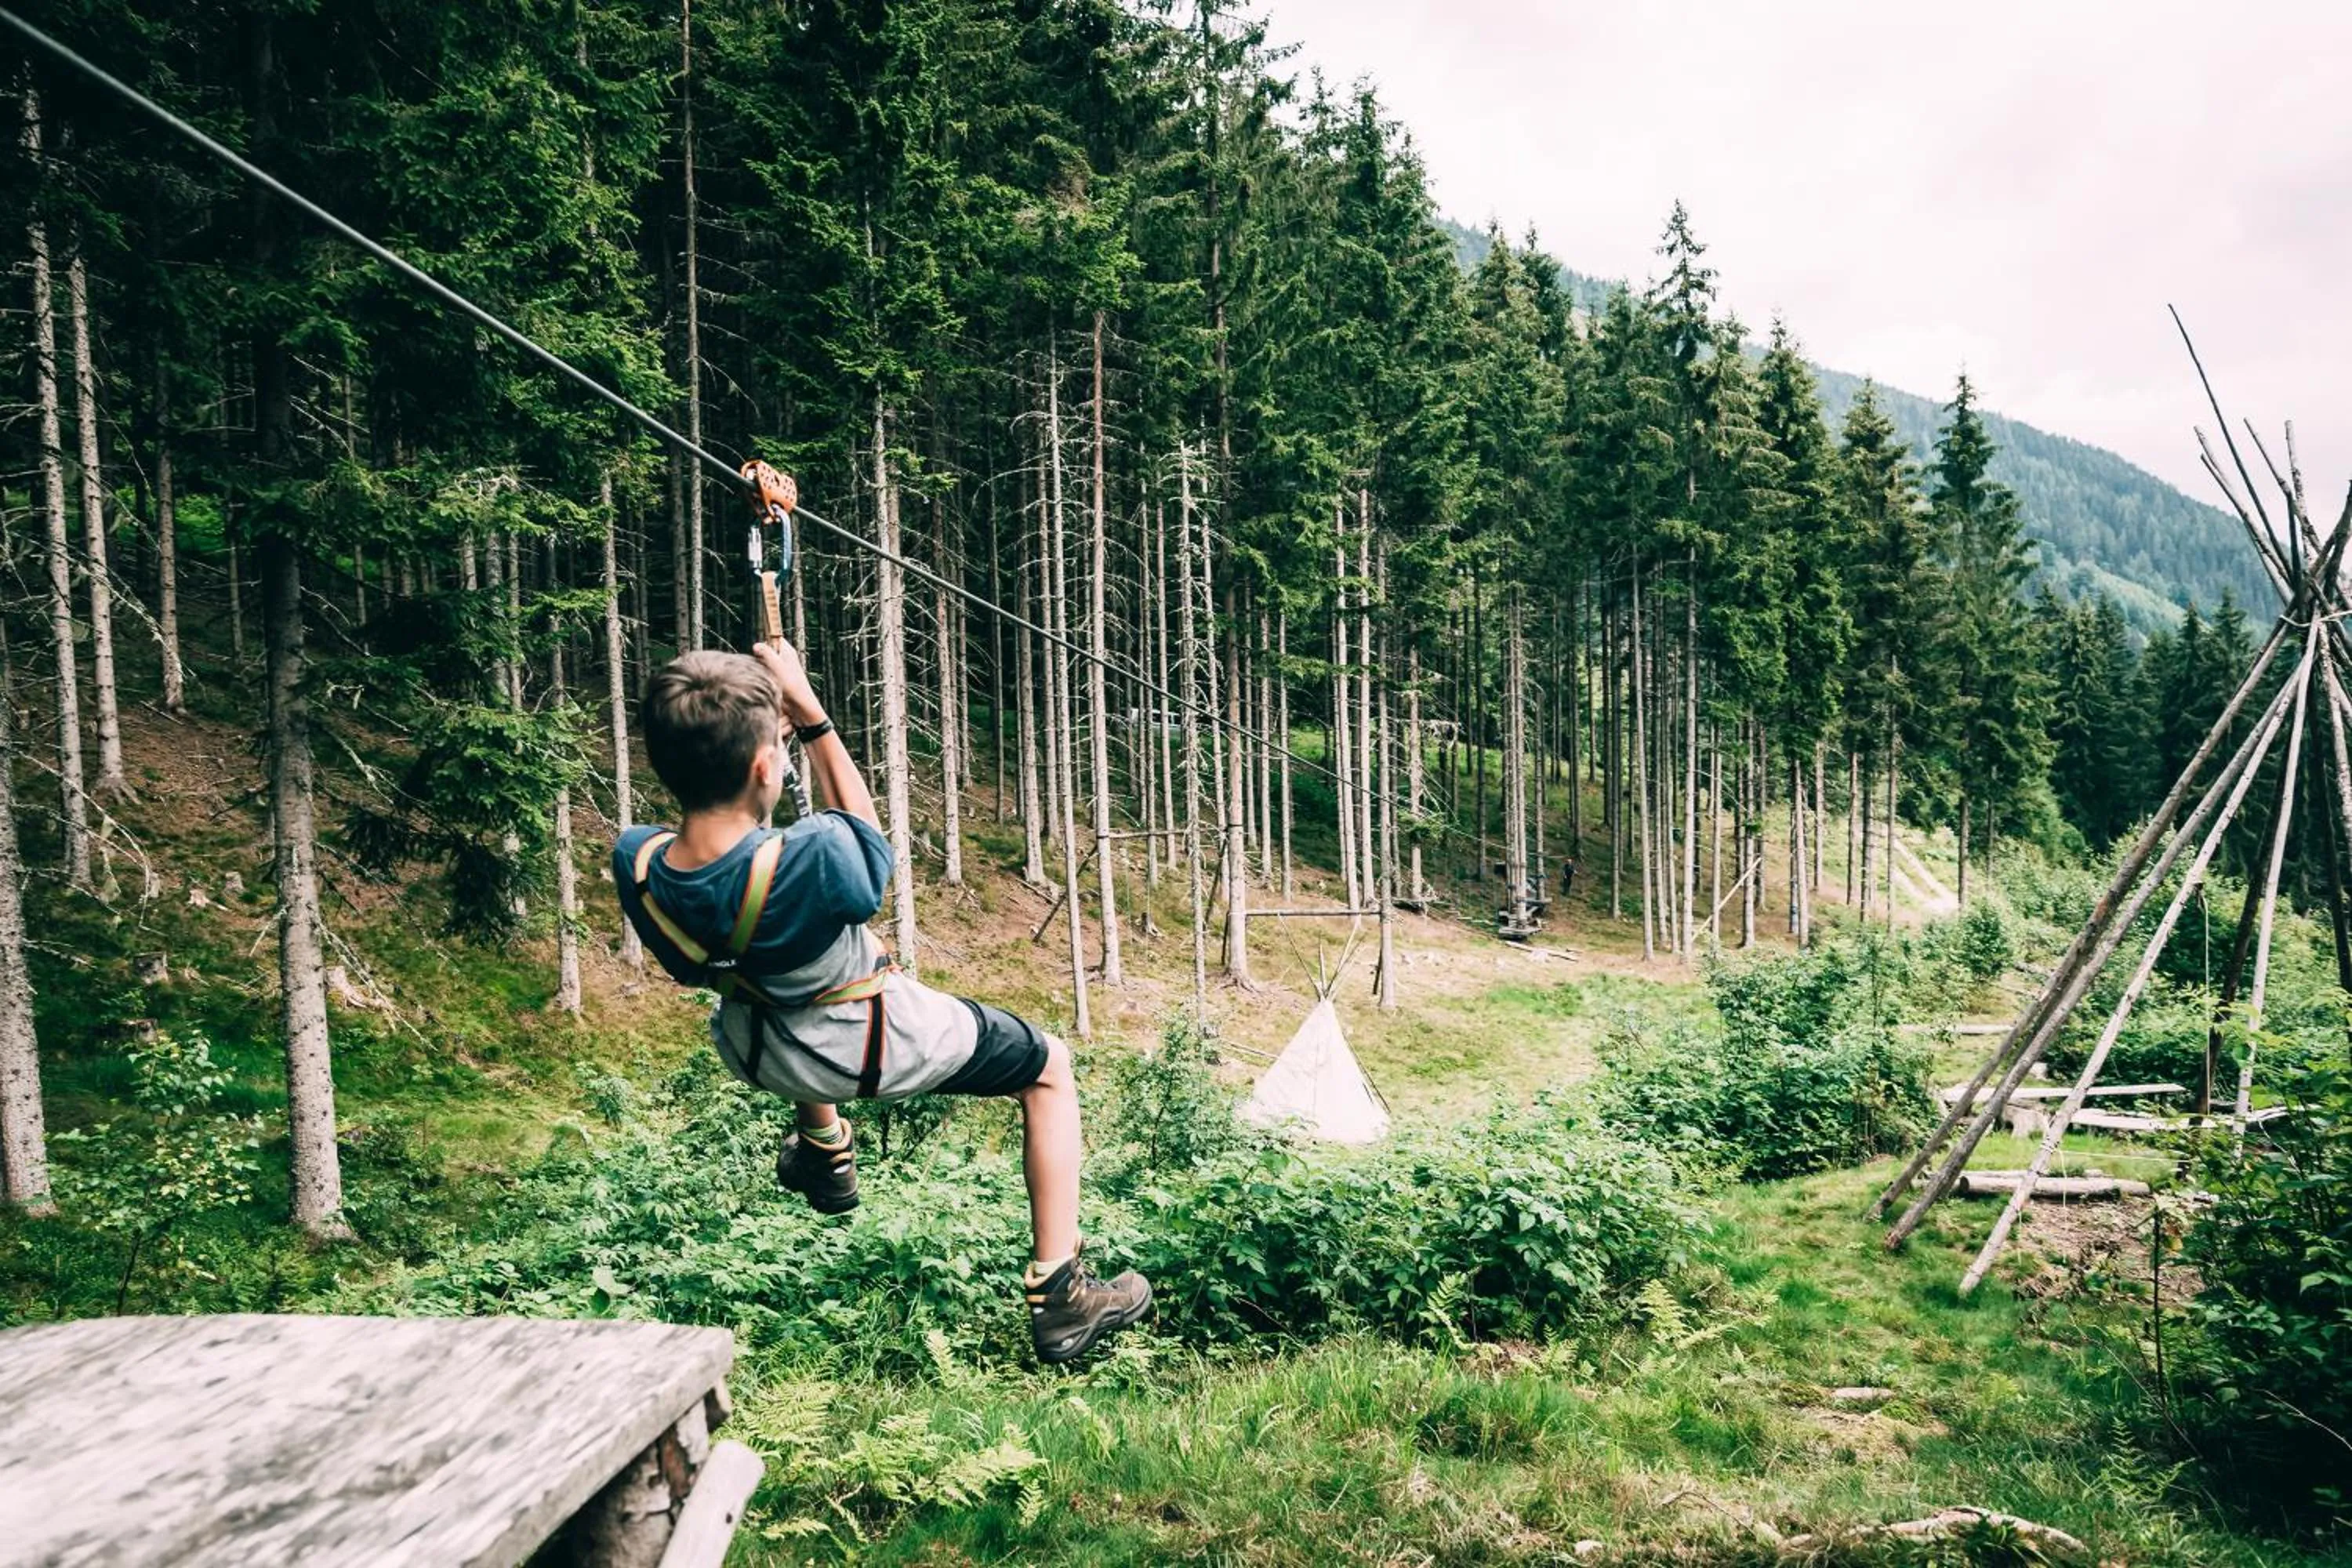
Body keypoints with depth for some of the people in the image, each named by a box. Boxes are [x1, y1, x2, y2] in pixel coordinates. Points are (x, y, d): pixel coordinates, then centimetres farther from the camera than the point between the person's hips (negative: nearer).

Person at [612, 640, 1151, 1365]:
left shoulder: (634, 863, -23)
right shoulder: (810, 863, -39)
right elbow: (864, 834, -13)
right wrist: (810, 714, -13)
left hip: (758, 1059, 6)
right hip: (882, 1050, -5)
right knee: (1050, 1067, 16)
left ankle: (824, 1151, 56)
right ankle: (1059, 1295, 14)